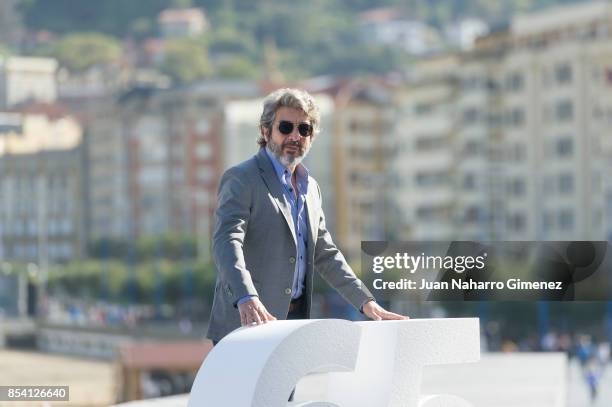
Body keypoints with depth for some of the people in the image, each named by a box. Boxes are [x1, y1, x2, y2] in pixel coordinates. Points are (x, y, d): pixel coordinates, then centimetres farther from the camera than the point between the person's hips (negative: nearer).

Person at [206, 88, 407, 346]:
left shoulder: (310, 188, 20)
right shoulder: (241, 180, -6)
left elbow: (325, 254, 25)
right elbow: (227, 242, -20)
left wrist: (366, 302, 14)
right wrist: (247, 300, -37)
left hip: (295, 322, 7)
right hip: (246, 324, -7)